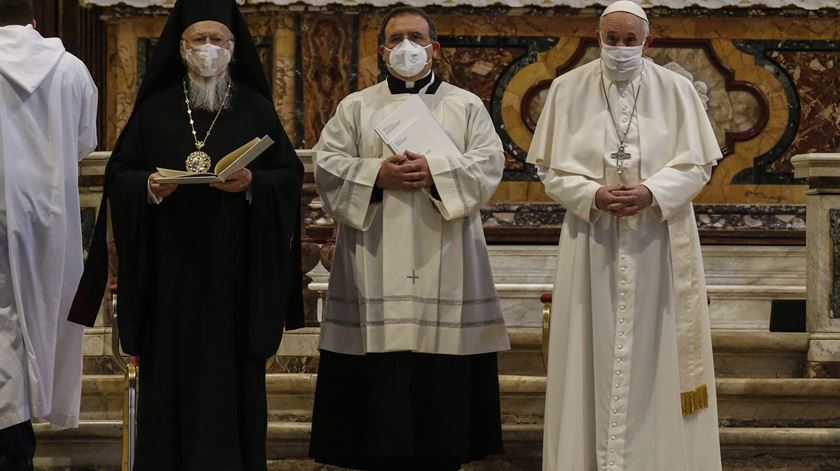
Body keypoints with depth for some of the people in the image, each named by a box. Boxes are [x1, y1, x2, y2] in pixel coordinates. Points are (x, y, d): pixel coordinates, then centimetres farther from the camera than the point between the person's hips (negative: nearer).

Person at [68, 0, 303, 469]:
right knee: (171, 377, 0)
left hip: (234, 271, 0)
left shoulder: (256, 109, 6)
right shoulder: (155, 110, 7)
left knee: (232, 378, -1)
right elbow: (118, 175, 6)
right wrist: (149, 186, -14)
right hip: (171, 271, 1)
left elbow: (290, 175, 3)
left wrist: (252, 183, -16)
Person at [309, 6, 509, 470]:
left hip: (444, 261, 0)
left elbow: (488, 164, 0)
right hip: (376, 264, 0)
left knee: (442, 377, -2)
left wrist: (434, 172, -16)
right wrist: (377, 174, -14)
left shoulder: (467, 106, 11)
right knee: (379, 371, -3)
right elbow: (326, 163, 2)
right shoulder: (356, 107, 12)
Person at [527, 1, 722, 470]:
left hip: (659, 240, 0)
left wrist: (651, 193, -15)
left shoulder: (675, 89, 1)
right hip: (593, 241, 0)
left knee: (654, 351, 0)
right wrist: (594, 195, -14)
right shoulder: (569, 89, 2)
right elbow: (552, 169, 3)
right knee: (596, 350, 0)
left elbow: (697, 165, 2)